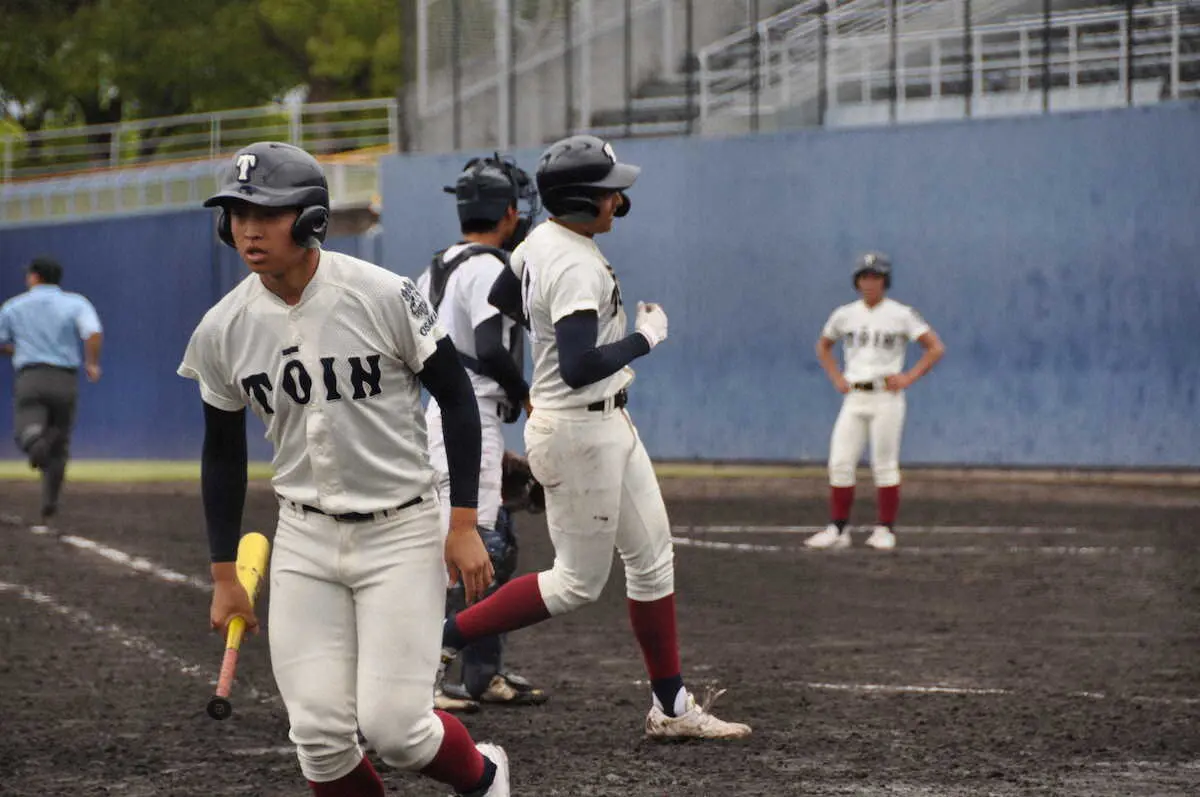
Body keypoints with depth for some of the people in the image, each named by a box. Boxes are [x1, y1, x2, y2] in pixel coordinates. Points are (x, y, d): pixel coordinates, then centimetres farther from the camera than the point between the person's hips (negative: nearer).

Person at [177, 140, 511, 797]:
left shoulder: (384, 297, -15)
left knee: (392, 726, -10)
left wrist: (463, 523, -10)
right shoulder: (222, 330, -3)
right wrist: (224, 575, 10)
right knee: (319, 736, -5)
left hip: (401, 532, -4)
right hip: (303, 543, 4)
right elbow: (223, 453, 10)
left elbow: (456, 397, -6)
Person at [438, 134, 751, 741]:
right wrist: (645, 337, -19)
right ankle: (442, 639, 5)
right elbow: (579, 368, -32)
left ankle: (670, 707, 17)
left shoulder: (542, 241, 5)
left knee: (653, 558, 12)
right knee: (577, 583, 0)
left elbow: (501, 299, 23)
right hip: (579, 433, -10)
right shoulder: (576, 267, -25)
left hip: (608, 424, 10)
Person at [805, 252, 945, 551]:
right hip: (854, 399, 4)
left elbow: (936, 348, -2)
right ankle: (837, 529, 2)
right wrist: (836, 379, 11)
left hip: (886, 397, -4)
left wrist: (908, 378, -9)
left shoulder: (901, 315, -2)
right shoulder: (844, 315, 8)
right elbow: (823, 347, 25)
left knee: (885, 465, -2)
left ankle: (885, 531, 5)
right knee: (840, 463, -3)